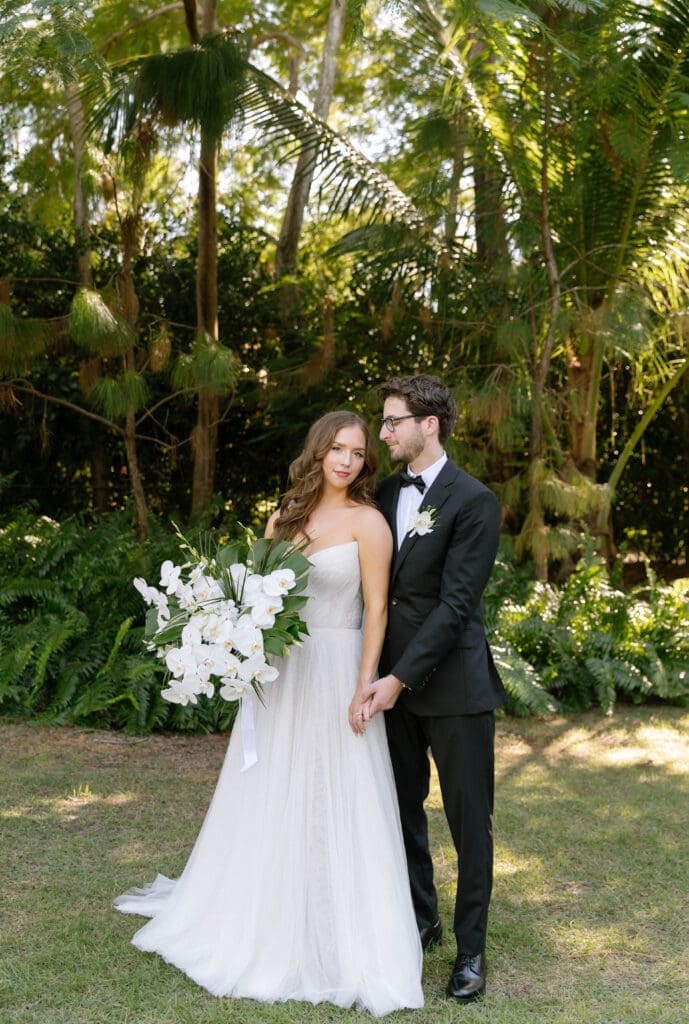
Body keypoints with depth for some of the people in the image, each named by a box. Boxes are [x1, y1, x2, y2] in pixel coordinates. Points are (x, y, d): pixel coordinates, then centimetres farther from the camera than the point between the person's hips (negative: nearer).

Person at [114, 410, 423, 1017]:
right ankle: (266, 927, 32)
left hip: (334, 674, -5)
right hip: (278, 672, 5)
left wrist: (364, 688, -15)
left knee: (336, 805, 1)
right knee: (271, 801, 14)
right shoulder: (285, 516, 9)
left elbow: (377, 610, -9)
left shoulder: (367, 523, -7)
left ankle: (345, 944, 15)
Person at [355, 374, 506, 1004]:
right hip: (395, 680, 6)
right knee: (404, 807, 16)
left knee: (469, 819, 4)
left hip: (453, 683, -6)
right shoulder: (387, 494, 9)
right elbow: (380, 588, 12)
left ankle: (471, 947, 17)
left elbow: (456, 602, -16)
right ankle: (421, 919, 34)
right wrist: (381, 676, 2)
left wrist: (399, 678, -19)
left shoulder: (473, 501, -11)